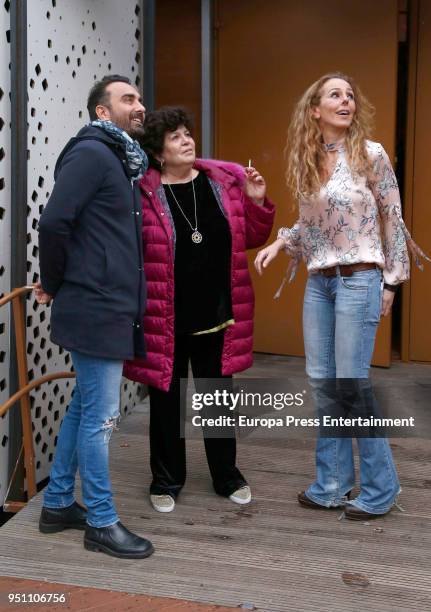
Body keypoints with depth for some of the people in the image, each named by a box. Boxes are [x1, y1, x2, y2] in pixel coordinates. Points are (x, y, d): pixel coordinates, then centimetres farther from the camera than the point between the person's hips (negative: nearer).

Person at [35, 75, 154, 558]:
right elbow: (54, 222, -21)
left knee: (84, 408, 16)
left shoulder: (122, 160, 16)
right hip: (97, 309, -9)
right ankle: (101, 523, 12)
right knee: (99, 416, -1)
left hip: (111, 307, 9)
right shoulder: (91, 153, -13)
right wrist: (53, 284, -8)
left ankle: (58, 504, 29)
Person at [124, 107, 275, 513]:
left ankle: (227, 477, 33)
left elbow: (251, 238, 8)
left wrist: (256, 202, -7)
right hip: (166, 318, -3)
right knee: (166, 399, 10)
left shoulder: (224, 181, 2)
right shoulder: (142, 192, -11)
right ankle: (166, 482, 27)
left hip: (218, 315, 4)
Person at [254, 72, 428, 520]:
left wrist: (391, 282, -3)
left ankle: (379, 487, 11)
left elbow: (393, 219, -3)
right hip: (318, 282, 6)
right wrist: (280, 242, -2)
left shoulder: (371, 154, -6)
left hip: (359, 280, -6)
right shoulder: (306, 160, 8)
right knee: (322, 382, 8)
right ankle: (332, 483, 20)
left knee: (351, 382, -5)